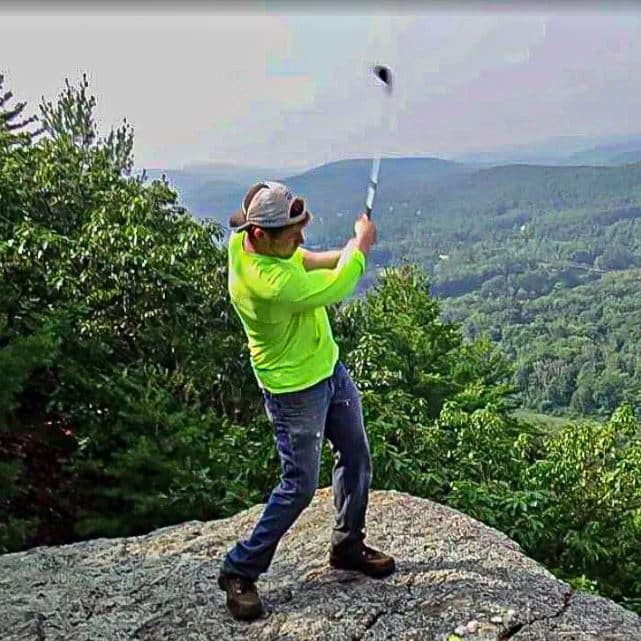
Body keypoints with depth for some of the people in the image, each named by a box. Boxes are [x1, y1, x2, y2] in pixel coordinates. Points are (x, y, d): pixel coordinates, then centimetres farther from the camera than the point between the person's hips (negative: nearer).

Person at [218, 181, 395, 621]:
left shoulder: (246, 241, -9)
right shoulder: (269, 283, -36)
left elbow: (300, 260, 11)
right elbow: (336, 288, -23)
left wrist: (345, 253, -6)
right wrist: (361, 244, -5)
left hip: (329, 366, 9)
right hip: (296, 391, -9)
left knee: (356, 459, 17)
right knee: (300, 486, 1)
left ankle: (348, 544, 38)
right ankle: (240, 570, 17)